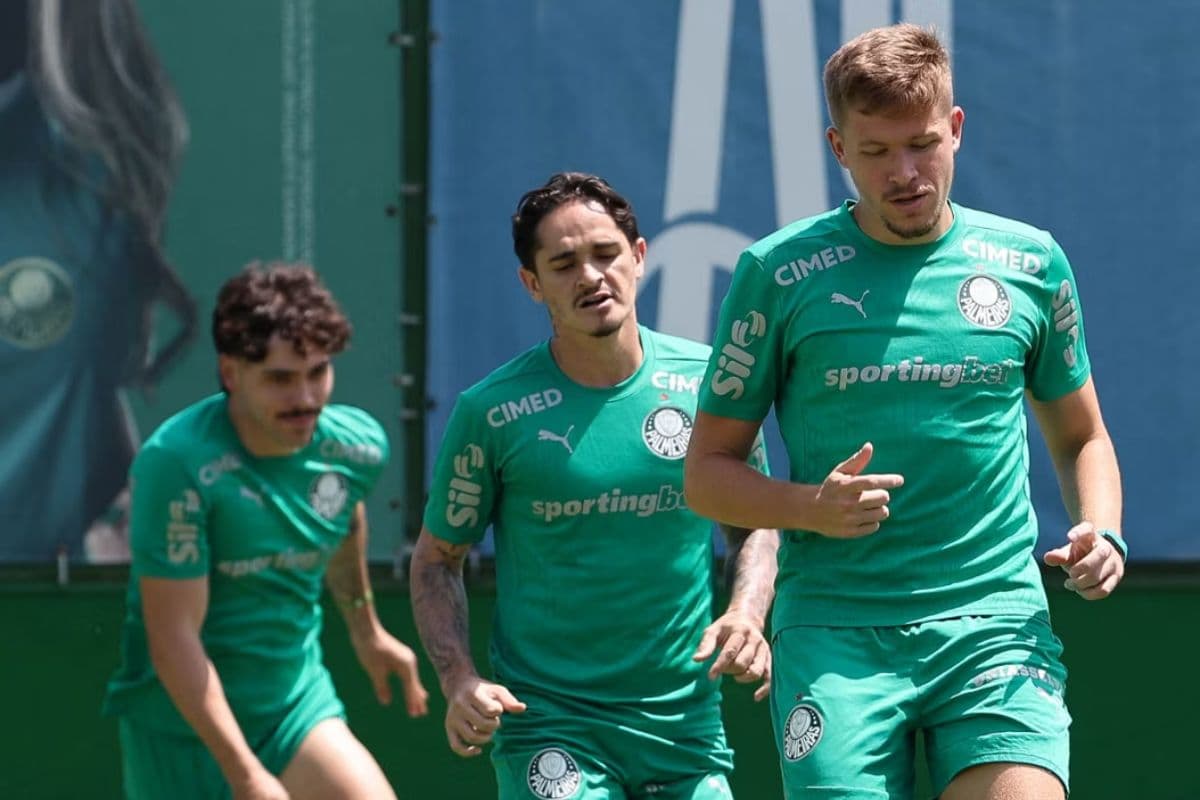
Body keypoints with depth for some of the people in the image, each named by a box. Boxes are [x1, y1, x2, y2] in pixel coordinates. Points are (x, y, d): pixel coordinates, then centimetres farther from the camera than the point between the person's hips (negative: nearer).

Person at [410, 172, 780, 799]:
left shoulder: (709, 382, 1)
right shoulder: (491, 412, -5)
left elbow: (753, 523, 14)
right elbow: (436, 558, 4)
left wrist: (747, 613, -5)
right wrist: (459, 679, -11)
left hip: (685, 720, 3)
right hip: (546, 723, -3)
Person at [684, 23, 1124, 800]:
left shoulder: (1031, 263, 9)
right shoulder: (778, 274, 3)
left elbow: (1080, 437, 23)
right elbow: (708, 470, 7)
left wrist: (1101, 534, 2)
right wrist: (811, 507, -12)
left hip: (997, 626, 1)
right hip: (835, 630, -1)